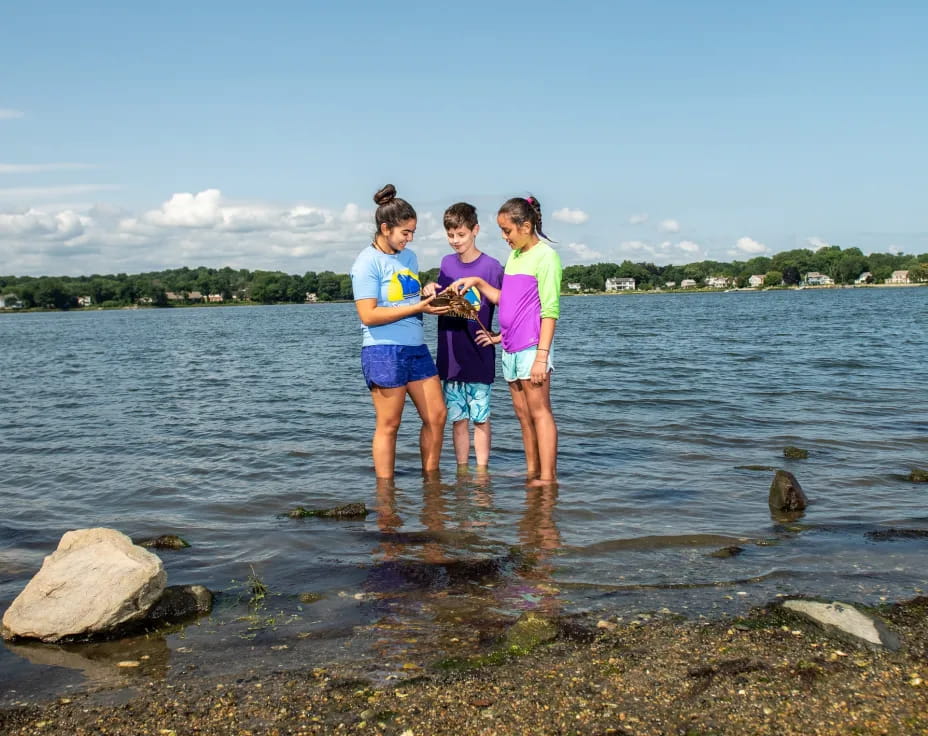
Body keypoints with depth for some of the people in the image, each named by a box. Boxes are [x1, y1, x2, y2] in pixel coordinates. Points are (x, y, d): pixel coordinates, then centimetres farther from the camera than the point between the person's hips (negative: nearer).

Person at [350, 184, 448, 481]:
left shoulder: (409, 257, 13)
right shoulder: (368, 262, -10)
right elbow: (369, 315, -18)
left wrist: (432, 299, -1)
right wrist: (418, 307, -18)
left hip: (416, 347, 8)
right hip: (384, 350, -8)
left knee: (436, 416, 7)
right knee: (389, 424, -1)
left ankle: (431, 477, 21)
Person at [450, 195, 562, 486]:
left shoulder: (545, 257, -9)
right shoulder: (514, 255, 16)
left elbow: (550, 310, -13)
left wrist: (542, 355, -18)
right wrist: (478, 282, 12)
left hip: (532, 346, -8)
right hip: (511, 347, 8)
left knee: (539, 411, -6)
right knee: (523, 414, 11)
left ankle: (547, 476, -3)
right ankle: (531, 472, 17)